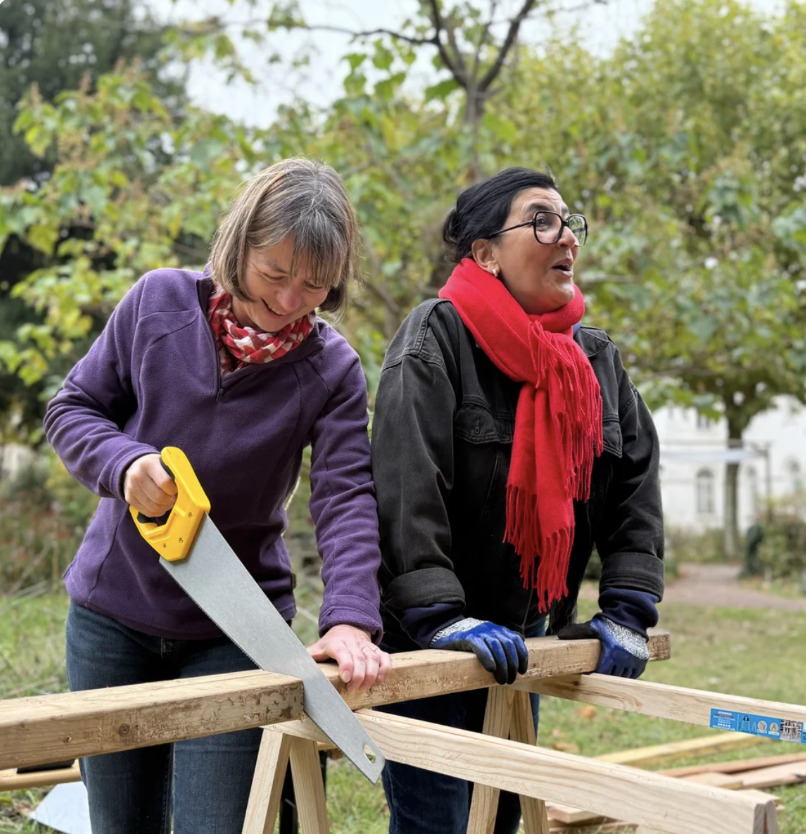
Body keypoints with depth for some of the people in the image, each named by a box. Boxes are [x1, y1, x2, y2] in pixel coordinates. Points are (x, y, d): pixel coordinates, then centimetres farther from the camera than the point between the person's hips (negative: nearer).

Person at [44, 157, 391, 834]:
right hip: (113, 613, 2)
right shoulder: (159, 303, -8)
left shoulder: (331, 369, -11)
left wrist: (350, 618, -34)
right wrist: (125, 463, -22)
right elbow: (73, 409, 0)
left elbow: (346, 499, -18)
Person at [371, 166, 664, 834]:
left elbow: (637, 482, 6)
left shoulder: (597, 359, 6)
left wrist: (627, 610, -3)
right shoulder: (436, 339, -14)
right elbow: (407, 486, -23)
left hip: (517, 639, 7)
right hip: (426, 638, -6)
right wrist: (437, 617, -31)